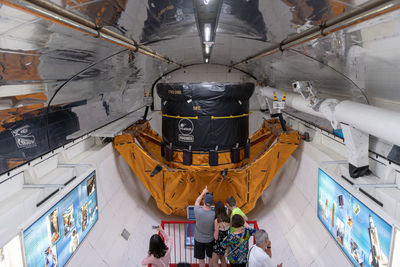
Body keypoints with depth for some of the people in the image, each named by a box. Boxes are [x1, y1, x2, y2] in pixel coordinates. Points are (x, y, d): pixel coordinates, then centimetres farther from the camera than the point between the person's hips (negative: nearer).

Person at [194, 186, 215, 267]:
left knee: (201, 259, 16)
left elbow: (197, 202, -1)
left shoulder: (198, 211, -25)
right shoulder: (214, 215, -24)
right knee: (211, 257, 22)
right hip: (210, 240, 0)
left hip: (199, 239, 0)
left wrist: (203, 192, 11)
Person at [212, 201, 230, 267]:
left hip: (219, 243, -7)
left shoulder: (217, 221, -30)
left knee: (214, 262, 10)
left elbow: (216, 237, -24)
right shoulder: (227, 218, -8)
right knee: (222, 258, 27)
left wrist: (214, 230, -8)